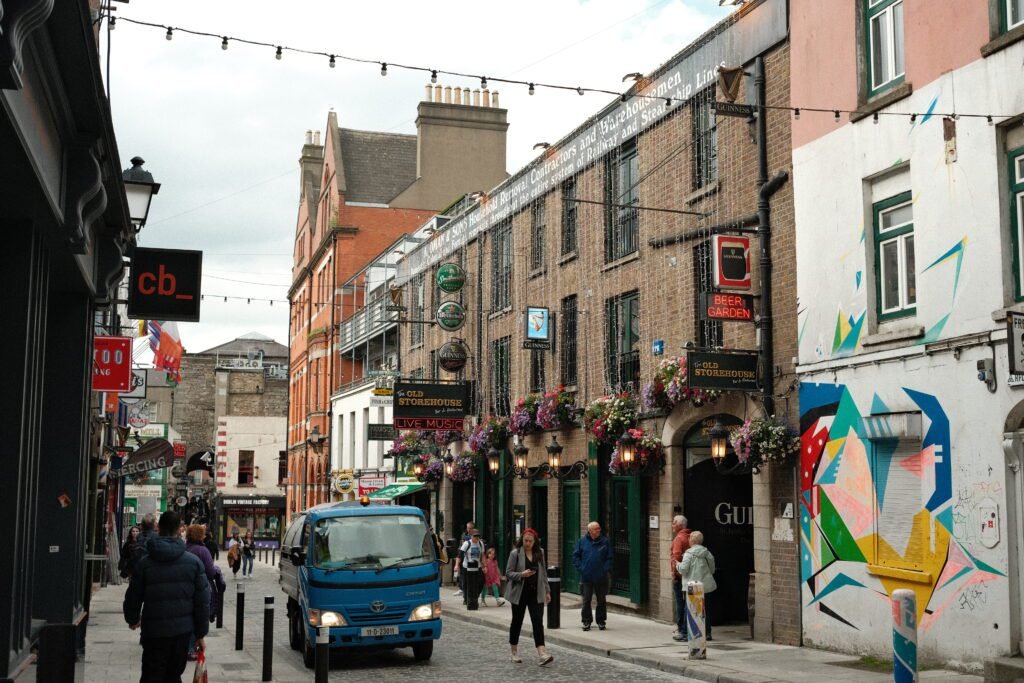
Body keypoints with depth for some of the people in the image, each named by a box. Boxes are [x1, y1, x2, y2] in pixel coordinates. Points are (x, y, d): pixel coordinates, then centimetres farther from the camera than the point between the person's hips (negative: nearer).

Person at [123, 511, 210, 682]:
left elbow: (133, 596, 3)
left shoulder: (145, 563, -5)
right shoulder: (193, 562, -2)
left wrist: (132, 619, 25)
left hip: (154, 631, -1)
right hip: (183, 631, 2)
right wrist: (201, 634, 7)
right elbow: (203, 601, -2)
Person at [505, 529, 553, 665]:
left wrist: (547, 591, 13)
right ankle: (514, 652, 25)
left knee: (538, 622, -9)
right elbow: (508, 572, -6)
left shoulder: (540, 553, 7)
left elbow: (543, 573, 14)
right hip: (520, 593, -2)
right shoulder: (515, 554, -5)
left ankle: (542, 654, -18)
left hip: (536, 593, 2)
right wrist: (521, 575, -23)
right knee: (517, 622, 9)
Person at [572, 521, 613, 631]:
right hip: (586, 577, 0)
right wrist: (580, 568, -3)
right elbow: (575, 556, 6)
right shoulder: (582, 541, 0)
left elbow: (609, 558, 2)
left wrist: (606, 569, -8)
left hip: (601, 577, 0)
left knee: (601, 600, 8)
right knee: (586, 600, 4)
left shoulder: (605, 541, -1)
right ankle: (587, 621, 13)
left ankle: (601, 621, 19)